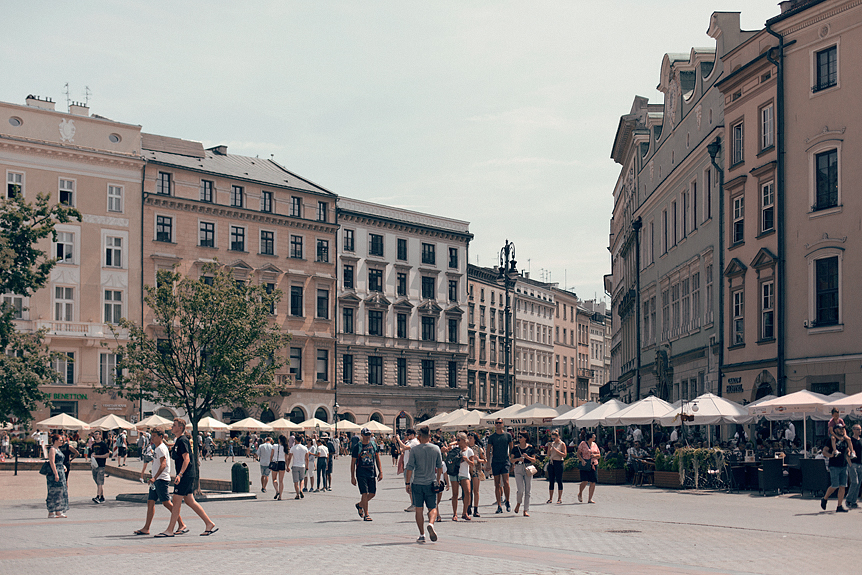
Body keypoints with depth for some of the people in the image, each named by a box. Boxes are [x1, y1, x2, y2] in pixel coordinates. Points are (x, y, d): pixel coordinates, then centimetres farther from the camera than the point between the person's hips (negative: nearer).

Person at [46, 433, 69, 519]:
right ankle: (51, 513, -6)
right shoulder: (52, 449, -10)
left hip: (60, 473, 10)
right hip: (54, 473, -10)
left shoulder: (58, 449, 19)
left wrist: (63, 466, 10)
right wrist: (56, 474, -23)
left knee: (61, 492, 9)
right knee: (54, 492, -8)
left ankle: (58, 512, 13)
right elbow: (52, 462, -18)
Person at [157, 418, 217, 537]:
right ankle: (209, 524, 11)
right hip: (187, 476, 10)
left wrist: (180, 475, -26)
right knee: (189, 501, 10)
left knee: (176, 501, -7)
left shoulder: (182, 441, -13)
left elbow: (187, 459, -20)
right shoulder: (178, 441, 18)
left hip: (186, 475, -10)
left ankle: (169, 530, -3)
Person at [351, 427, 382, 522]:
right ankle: (366, 515, -3)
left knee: (373, 493, 6)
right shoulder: (357, 447, -4)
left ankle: (360, 505, 31)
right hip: (361, 473, -5)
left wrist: (380, 472, 6)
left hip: (371, 472, 5)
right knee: (365, 493, -10)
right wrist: (352, 477, -5)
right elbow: (353, 463, -2)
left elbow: (377, 459, 14)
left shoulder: (373, 445, 8)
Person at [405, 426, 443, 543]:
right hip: (431, 483, 1)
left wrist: (407, 483, -1)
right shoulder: (436, 449, 1)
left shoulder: (414, 449, -6)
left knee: (419, 509, 6)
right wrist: (438, 480, 22)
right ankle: (431, 524, -20)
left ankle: (422, 535, 5)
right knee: (433, 508, 10)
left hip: (417, 483, -1)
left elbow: (410, 467, -8)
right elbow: (440, 467, 9)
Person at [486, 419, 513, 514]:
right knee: (497, 484, 2)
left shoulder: (508, 435, 5)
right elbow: (488, 451, 6)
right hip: (495, 462, 1)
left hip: (505, 461, -1)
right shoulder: (491, 437, 5)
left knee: (506, 482, -13)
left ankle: (507, 502, 6)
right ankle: (499, 506, 6)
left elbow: (511, 449, 11)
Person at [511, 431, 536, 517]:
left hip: (528, 469, 1)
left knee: (527, 491, 0)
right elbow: (512, 460, 6)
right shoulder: (515, 448, 5)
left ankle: (526, 510, 6)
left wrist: (527, 457, -13)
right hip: (518, 469, 0)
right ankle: (518, 503, 18)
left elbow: (534, 460, 4)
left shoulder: (530, 448, 3)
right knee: (520, 490, -12)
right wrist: (518, 459, -13)